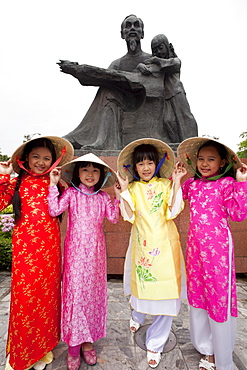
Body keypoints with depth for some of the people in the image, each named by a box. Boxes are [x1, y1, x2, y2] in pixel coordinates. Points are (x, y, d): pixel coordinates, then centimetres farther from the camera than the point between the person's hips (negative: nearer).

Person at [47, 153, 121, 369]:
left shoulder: (103, 197, 6)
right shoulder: (71, 193, 0)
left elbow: (113, 218, -2)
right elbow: (54, 210, -12)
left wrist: (119, 196, -7)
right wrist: (53, 185, -13)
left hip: (95, 251, 3)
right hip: (76, 250, -2)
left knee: (94, 291, 10)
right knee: (75, 291, 1)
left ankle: (88, 341, 30)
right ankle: (74, 346, 20)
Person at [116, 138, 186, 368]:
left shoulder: (166, 184, 1)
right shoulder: (132, 188, 4)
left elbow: (172, 213, -11)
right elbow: (129, 217, -7)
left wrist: (176, 184, -15)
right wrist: (124, 189, -11)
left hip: (164, 245, -1)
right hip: (141, 244, 1)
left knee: (164, 292, 3)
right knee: (140, 284, 15)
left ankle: (155, 344, 25)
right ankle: (137, 315, 51)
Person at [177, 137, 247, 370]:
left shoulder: (227, 183, -6)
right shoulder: (192, 184, 9)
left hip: (218, 246, -5)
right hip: (195, 246, 6)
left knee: (219, 297, 5)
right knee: (197, 295, 15)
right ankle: (206, 350, 38)